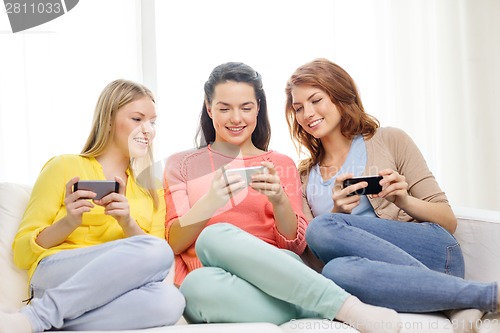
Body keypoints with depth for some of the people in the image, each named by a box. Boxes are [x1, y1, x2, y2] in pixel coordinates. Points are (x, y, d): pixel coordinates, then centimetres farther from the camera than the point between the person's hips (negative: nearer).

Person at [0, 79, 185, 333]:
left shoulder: (152, 190, 22)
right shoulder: (64, 167, 10)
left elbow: (153, 264, 10)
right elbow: (23, 253, 6)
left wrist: (128, 223, -7)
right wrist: (68, 222, -11)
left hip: (118, 291, 4)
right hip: (55, 280, -3)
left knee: (169, 299, -33)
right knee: (157, 250, -31)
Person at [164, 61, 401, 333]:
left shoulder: (281, 165, 17)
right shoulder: (182, 164, 16)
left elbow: (296, 245, 7)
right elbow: (173, 244, 5)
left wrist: (279, 200, -13)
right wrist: (210, 202, -15)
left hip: (275, 275, 0)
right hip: (217, 289, 1)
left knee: (215, 238, -32)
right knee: (199, 284, -37)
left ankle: (342, 308, -31)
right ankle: (346, 308, -32)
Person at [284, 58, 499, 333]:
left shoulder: (390, 141, 10)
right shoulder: (304, 176, 19)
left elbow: (449, 220, 8)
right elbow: (313, 256, 8)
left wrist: (405, 201, -12)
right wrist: (337, 212, -9)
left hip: (434, 253, -2)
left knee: (322, 228, -28)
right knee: (336, 271, -35)